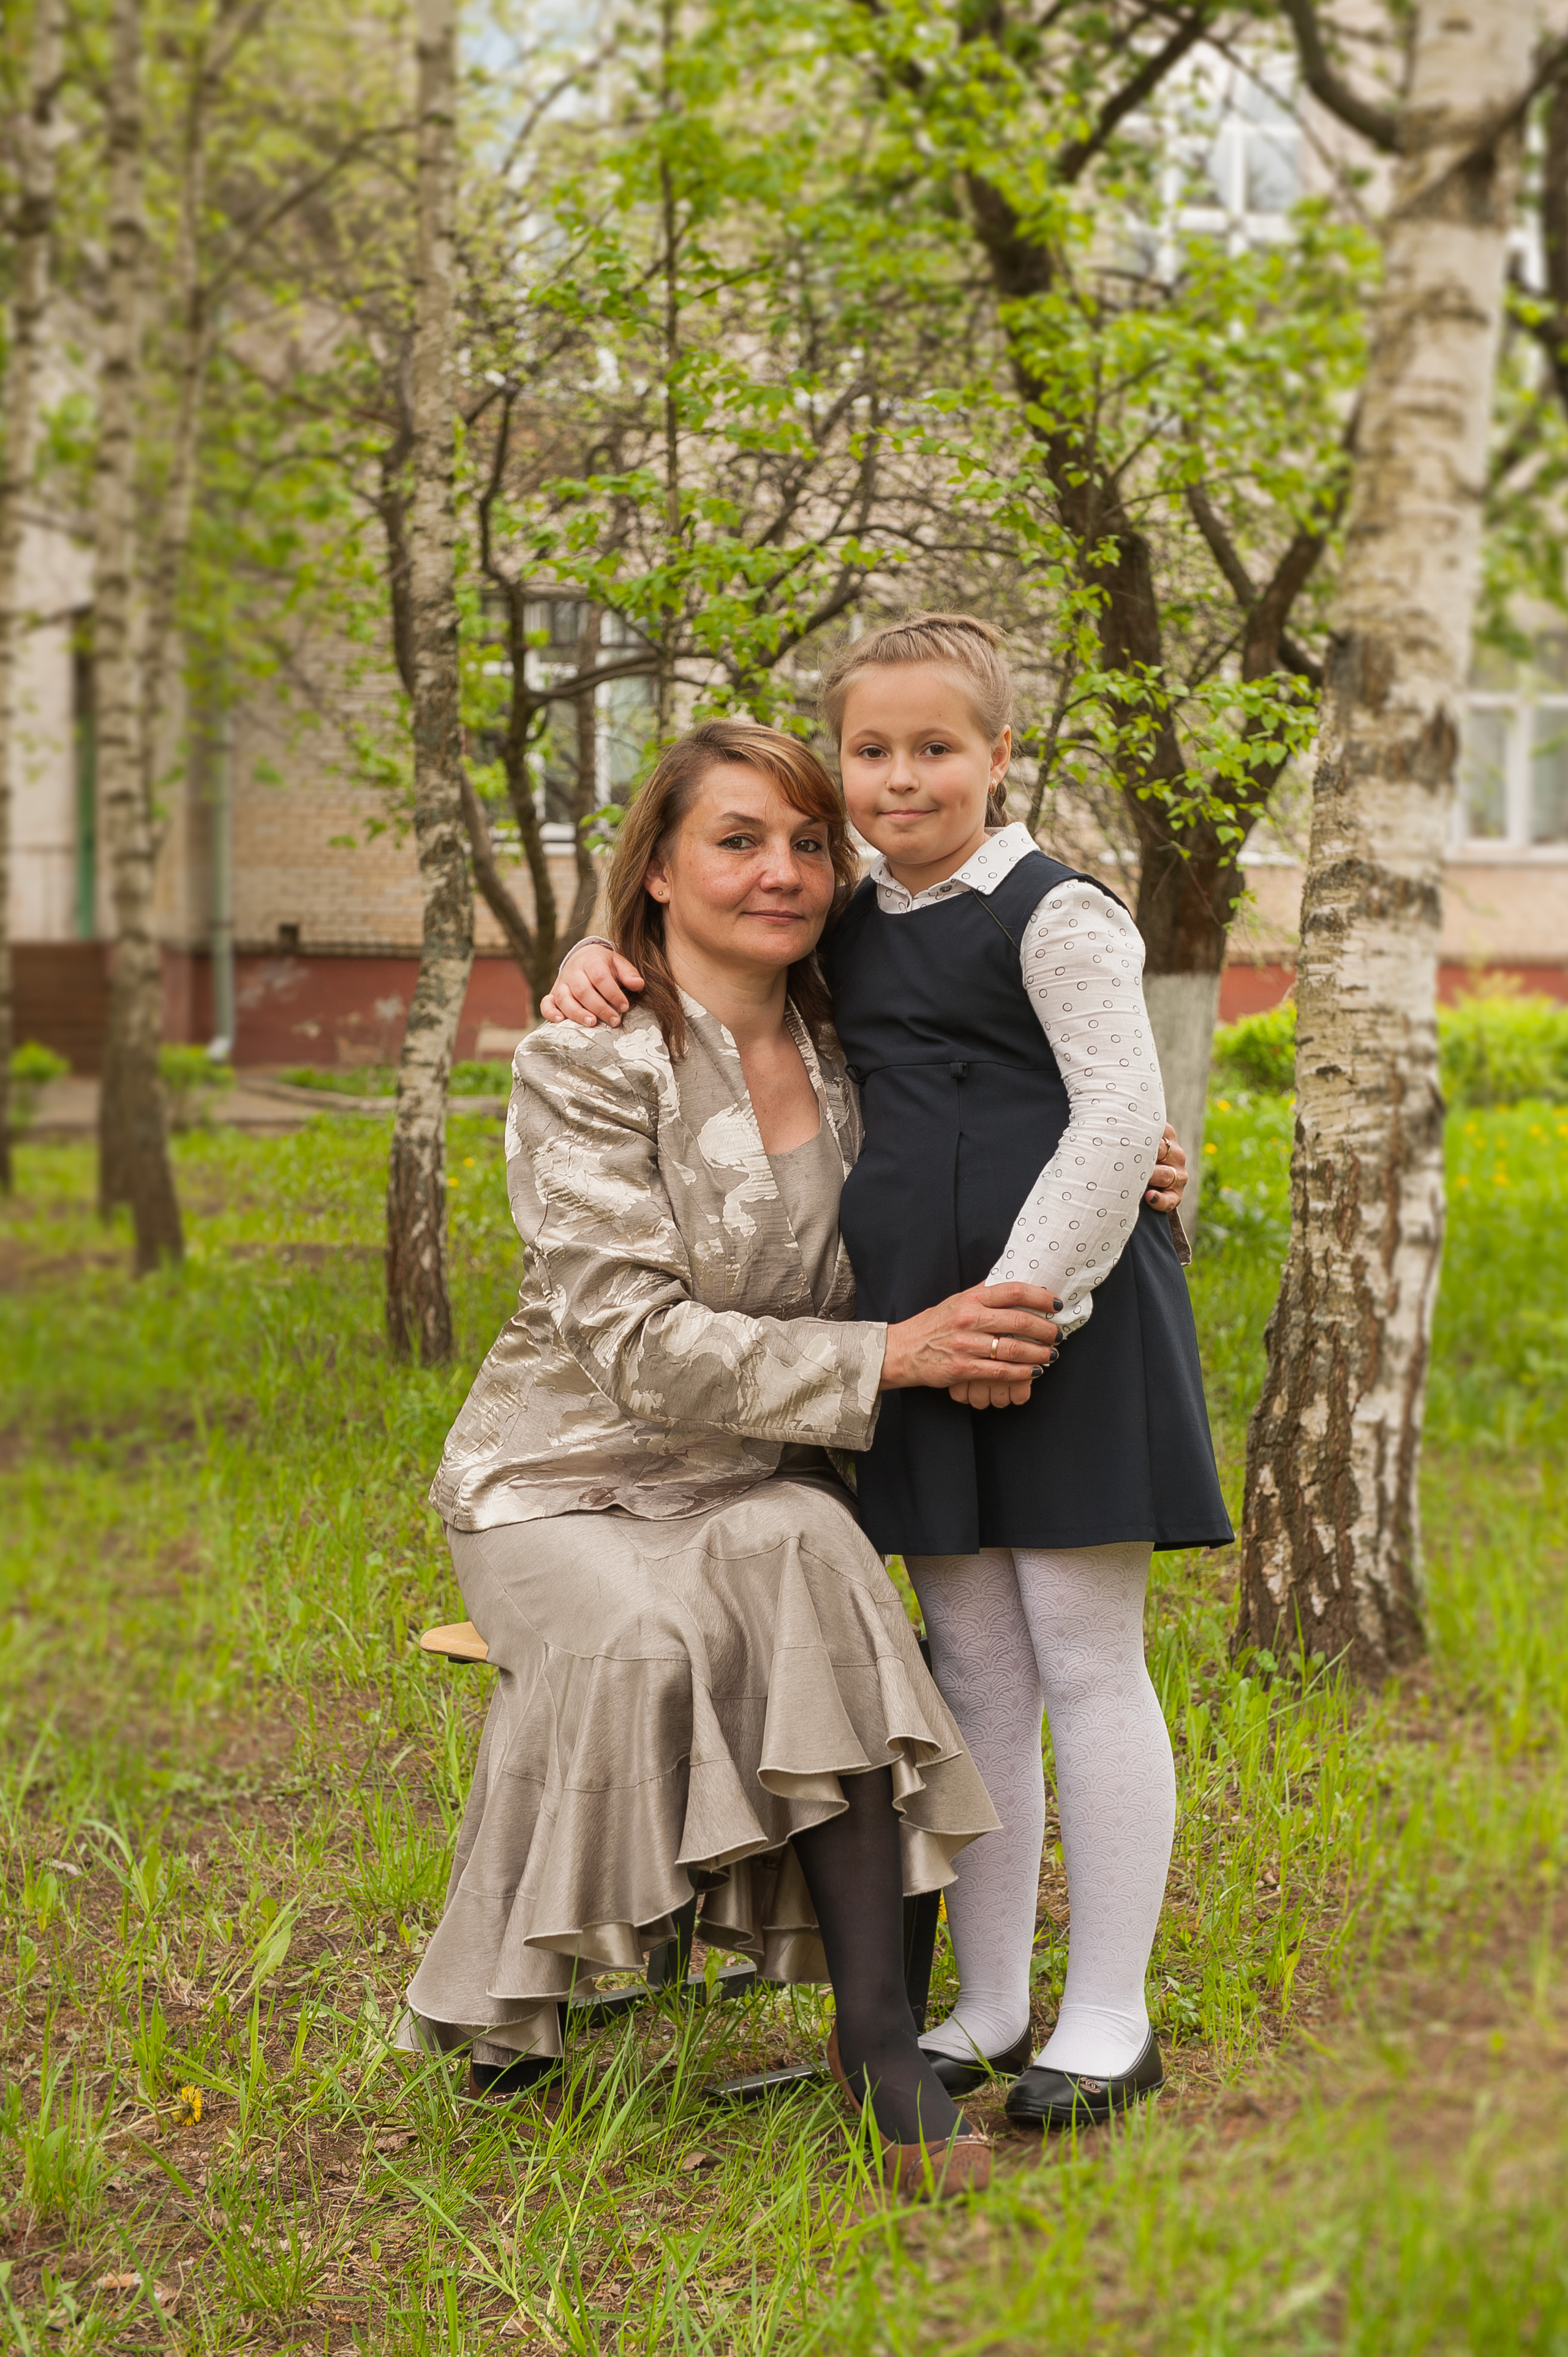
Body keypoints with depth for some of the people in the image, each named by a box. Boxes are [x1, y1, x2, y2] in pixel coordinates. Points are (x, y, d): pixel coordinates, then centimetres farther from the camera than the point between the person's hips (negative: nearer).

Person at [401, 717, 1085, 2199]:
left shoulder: (841, 1061, 2)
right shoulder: (586, 1065, -14)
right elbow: (636, 1339, -21)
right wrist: (891, 1357, -28)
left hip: (750, 1479, 4)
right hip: (565, 1479, -3)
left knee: (805, 1564, -31)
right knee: (642, 1639, -34)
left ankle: (875, 2029, -30)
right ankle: (497, 2005, -9)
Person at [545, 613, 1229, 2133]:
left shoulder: (1055, 914, -6)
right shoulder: (847, 936, 13)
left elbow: (1121, 1116, -12)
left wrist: (1026, 1297, -17)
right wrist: (598, 959, 5)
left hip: (1066, 1323, -6)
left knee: (1083, 1661, -1)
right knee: (971, 1667, 11)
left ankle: (1109, 2019, 9)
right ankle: (989, 2006, 20)